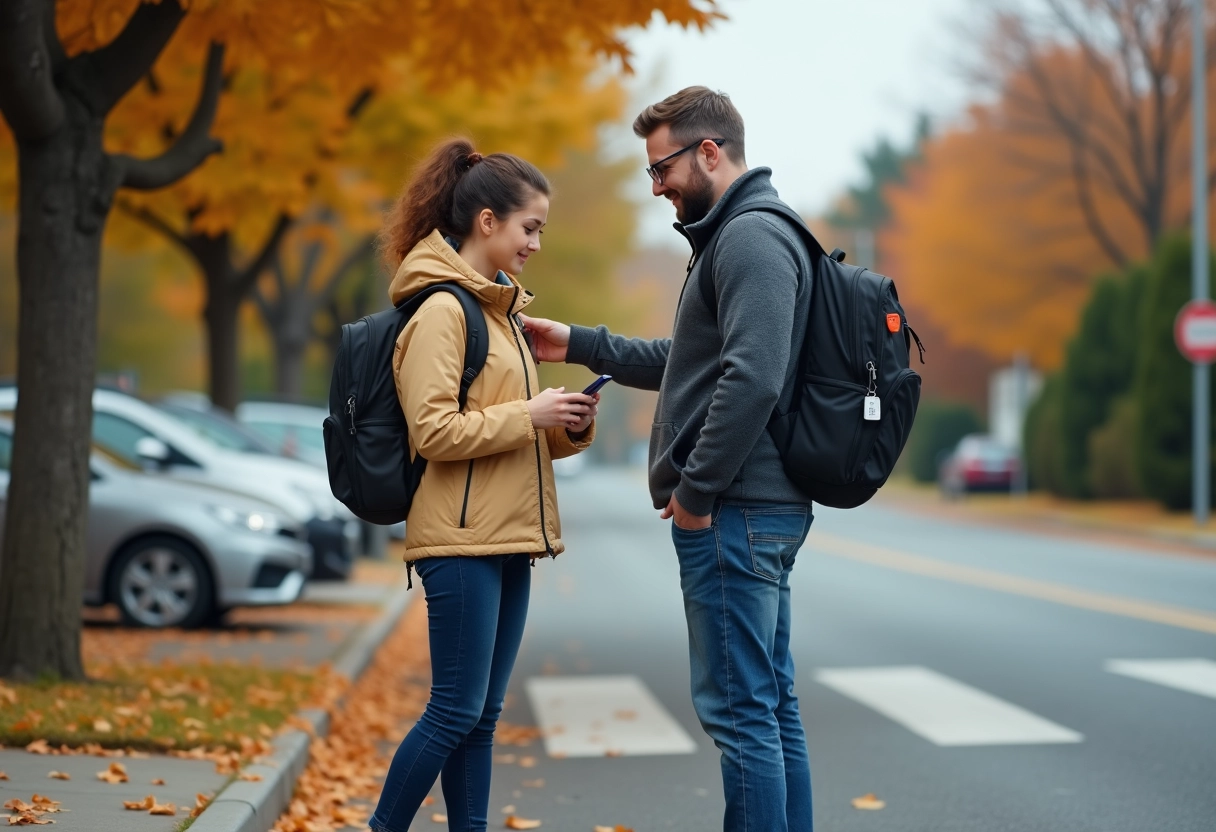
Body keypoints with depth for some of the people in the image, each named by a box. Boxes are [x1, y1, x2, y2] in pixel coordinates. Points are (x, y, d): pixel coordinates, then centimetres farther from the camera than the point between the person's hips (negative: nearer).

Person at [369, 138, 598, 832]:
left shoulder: (499, 308, 18)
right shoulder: (441, 310, -11)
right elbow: (433, 431, -19)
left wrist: (570, 426, 4)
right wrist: (528, 415, -16)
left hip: (507, 539, 9)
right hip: (462, 539, -9)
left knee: (481, 716, 9)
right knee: (457, 711, -6)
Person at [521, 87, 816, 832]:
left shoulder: (753, 238, -14)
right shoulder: (743, 234, 20)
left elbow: (752, 378, -25)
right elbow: (691, 362, 28)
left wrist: (696, 490, -19)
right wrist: (580, 345, 26)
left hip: (734, 513, -11)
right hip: (765, 510, 11)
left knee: (740, 710, -7)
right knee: (772, 706, 13)